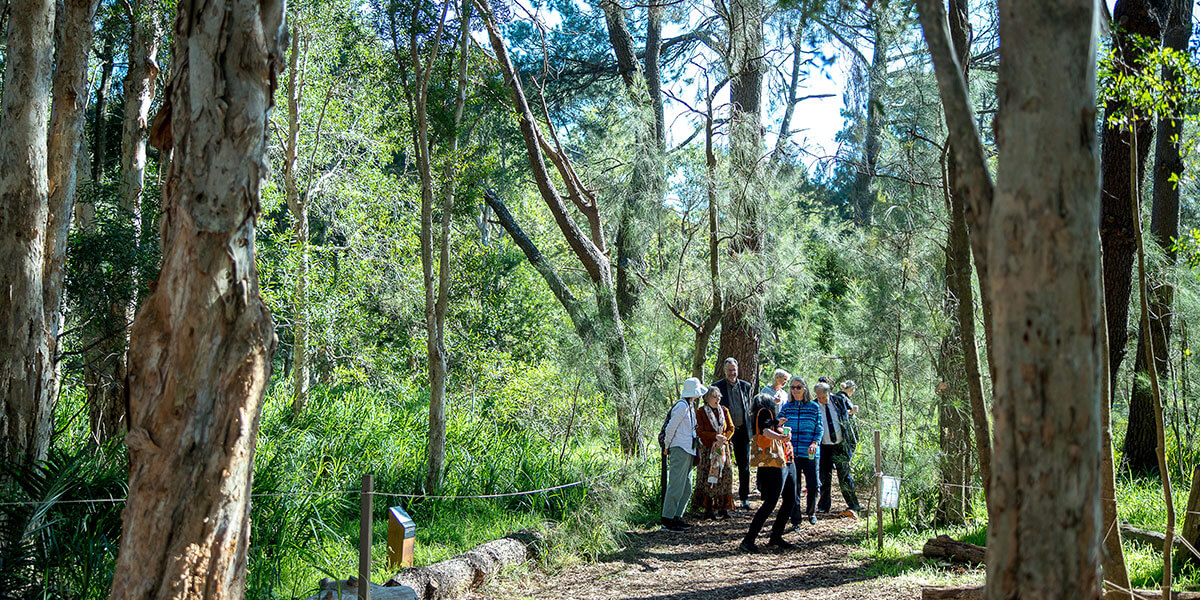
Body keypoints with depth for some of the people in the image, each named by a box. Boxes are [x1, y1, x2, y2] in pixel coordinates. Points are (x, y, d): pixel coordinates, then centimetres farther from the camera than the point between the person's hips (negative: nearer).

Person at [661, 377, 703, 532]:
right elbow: (670, 428, -15)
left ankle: (677, 517, 17)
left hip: (688, 451, 10)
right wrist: (667, 447, -5)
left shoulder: (688, 406, 17)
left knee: (686, 487, 12)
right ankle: (667, 520, -7)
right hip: (680, 450, -10)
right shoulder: (682, 406, -13)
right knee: (676, 485, -9)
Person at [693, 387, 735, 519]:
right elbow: (699, 431, -9)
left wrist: (724, 437, -9)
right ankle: (708, 509, 0)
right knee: (708, 477, -6)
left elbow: (731, 428, 11)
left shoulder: (724, 410, 10)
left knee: (726, 475, -2)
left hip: (723, 448, 4)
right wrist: (715, 436, -19)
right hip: (708, 449, -4)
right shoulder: (700, 412, -3)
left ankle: (723, 507, 5)